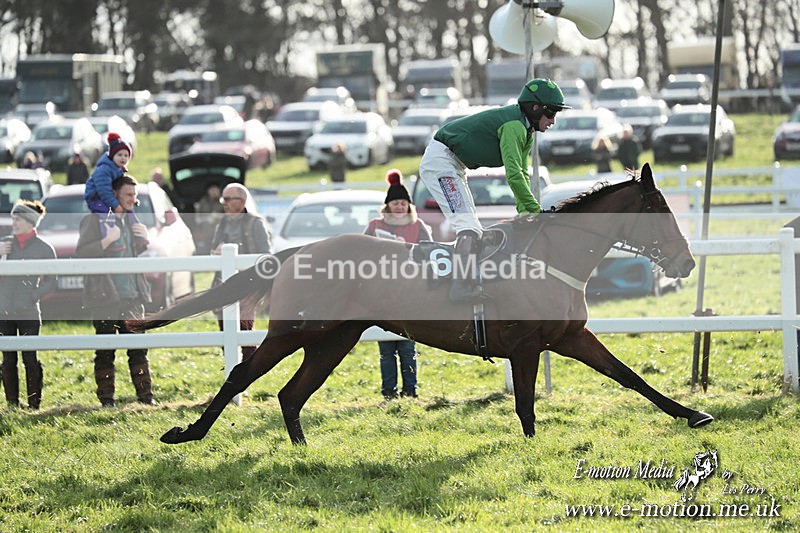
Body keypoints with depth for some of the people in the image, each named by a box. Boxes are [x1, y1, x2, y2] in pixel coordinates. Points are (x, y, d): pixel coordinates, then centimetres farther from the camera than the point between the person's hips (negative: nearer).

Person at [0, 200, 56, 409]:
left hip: (29, 313, -3)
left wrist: (33, 296, -9)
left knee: (30, 359, -4)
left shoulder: (44, 249, 2)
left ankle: (34, 405, 0)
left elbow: (50, 281, 4)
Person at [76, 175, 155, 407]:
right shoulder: (94, 220, -4)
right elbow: (81, 253, -13)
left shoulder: (131, 220, 17)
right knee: (105, 351, -3)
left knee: (138, 348, 5)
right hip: (105, 296, -6)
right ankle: (106, 399, 1)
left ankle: (145, 395, 8)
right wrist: (107, 240, -21)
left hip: (132, 295, 6)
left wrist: (144, 239, 7)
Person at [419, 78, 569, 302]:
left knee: (474, 229, 12)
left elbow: (522, 173, 8)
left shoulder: (526, 130, 9)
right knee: (468, 225, -20)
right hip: (440, 159, -11)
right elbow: (513, 174, -29)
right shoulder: (514, 126, -23)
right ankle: (462, 286, -28)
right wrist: (536, 210, -27)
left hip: (454, 167, 11)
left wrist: (524, 210, -5)